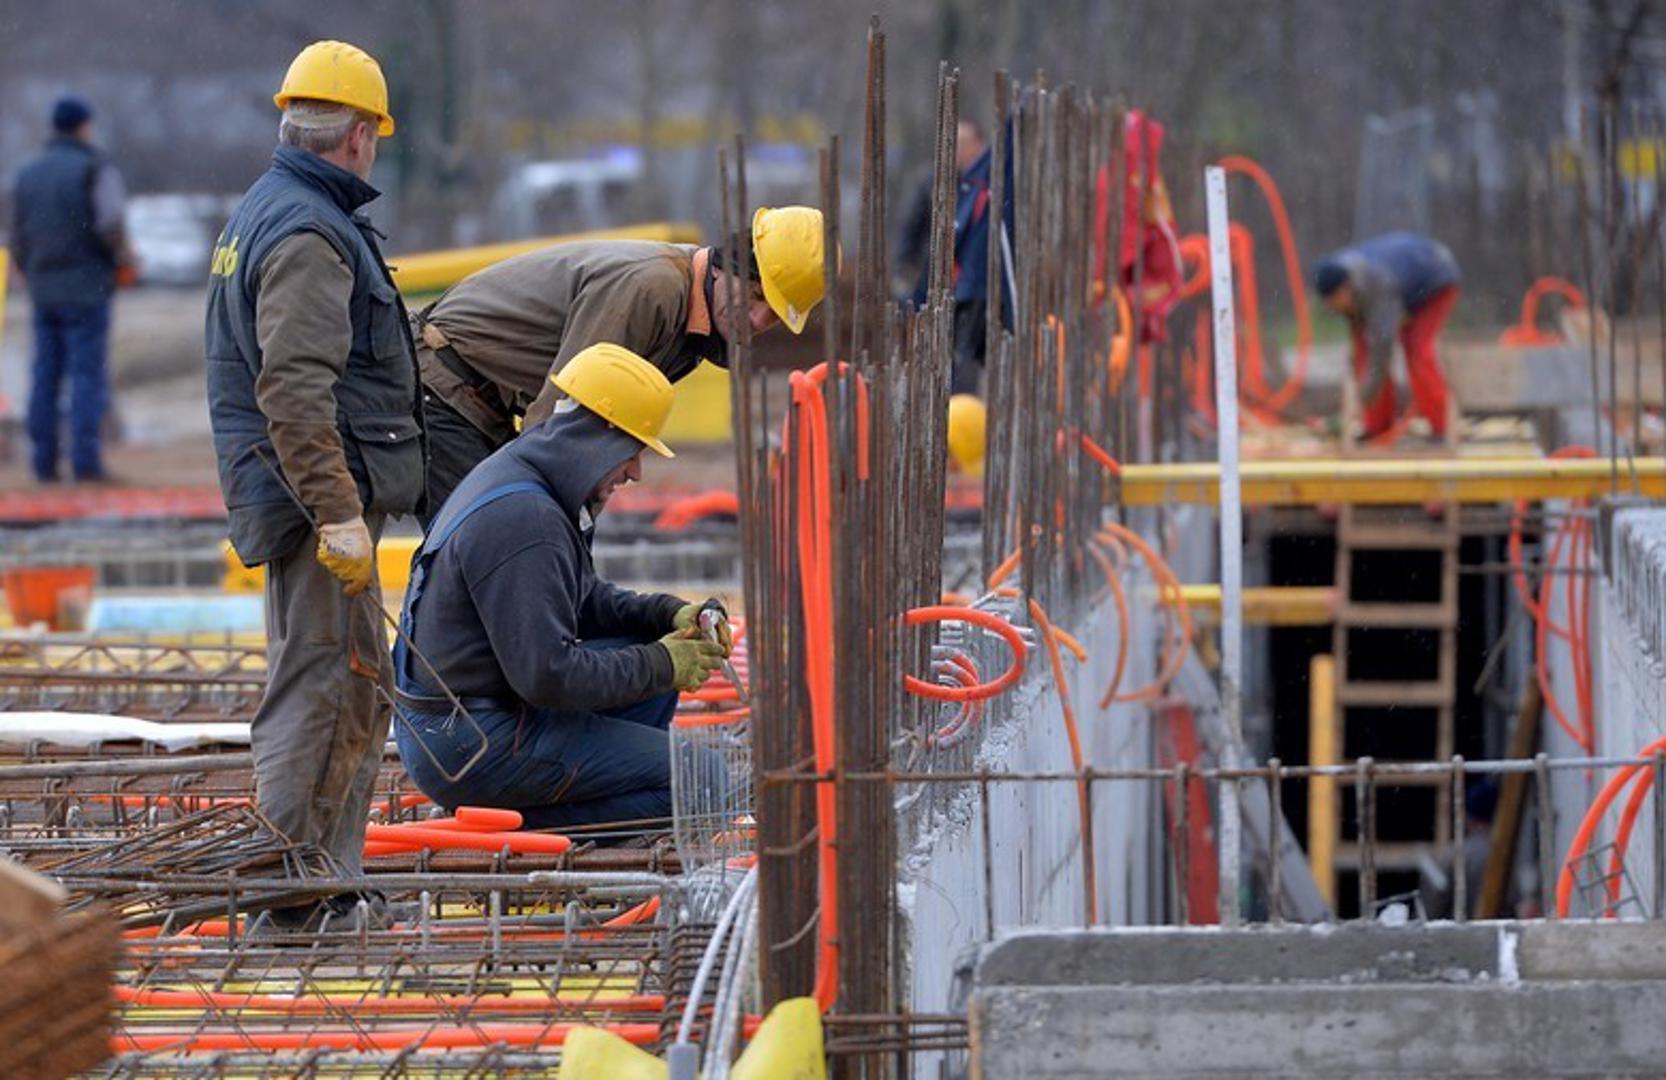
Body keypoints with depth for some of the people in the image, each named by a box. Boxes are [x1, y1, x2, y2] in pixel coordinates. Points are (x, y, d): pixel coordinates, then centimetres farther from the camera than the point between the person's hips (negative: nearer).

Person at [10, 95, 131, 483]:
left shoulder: (29, 173, 11)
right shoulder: (96, 170, -7)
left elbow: (18, 238, 13)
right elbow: (109, 221, -24)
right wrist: (122, 255, -6)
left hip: (43, 290, 5)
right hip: (86, 288, -5)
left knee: (46, 377, 8)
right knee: (88, 375, -5)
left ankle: (44, 463, 6)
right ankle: (85, 461, -10)